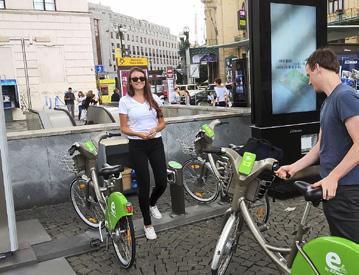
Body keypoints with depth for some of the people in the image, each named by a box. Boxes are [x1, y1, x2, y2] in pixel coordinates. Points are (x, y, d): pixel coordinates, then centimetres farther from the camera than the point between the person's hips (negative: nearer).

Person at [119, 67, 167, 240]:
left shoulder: (154, 98, 5)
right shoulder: (125, 101, -2)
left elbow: (162, 122, 9)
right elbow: (124, 128, -2)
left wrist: (155, 129, -13)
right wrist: (139, 134, -19)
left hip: (156, 143, 3)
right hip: (137, 146, -3)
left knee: (162, 182, 2)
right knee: (144, 185, 0)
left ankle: (152, 204, 39)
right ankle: (147, 224, 19)